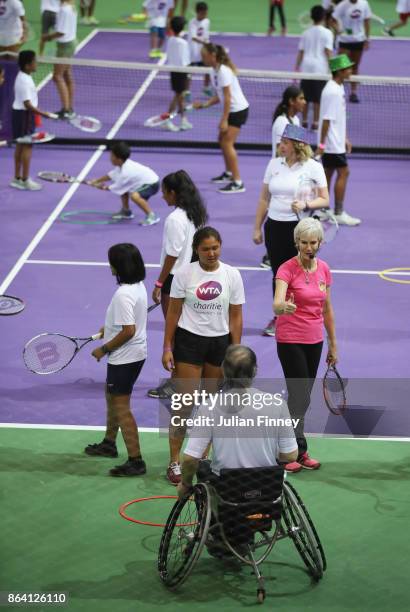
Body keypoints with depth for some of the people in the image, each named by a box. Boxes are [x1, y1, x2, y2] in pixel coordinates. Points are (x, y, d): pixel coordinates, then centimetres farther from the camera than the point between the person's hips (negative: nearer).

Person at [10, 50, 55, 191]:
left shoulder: (22, 77, 8)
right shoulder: (25, 81, -24)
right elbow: (27, 104, -27)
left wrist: (37, 111, 21)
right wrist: (42, 113, -27)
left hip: (20, 112, 10)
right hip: (24, 115, -10)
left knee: (20, 146, 15)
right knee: (27, 146, -3)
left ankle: (17, 178, 22)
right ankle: (25, 180, 2)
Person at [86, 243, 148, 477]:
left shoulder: (123, 295, -27)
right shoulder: (139, 286, 2)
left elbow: (128, 331, -28)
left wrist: (104, 349, -17)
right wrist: (110, 328, 19)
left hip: (124, 358, -10)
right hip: (137, 354, 10)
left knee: (121, 407, -3)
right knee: (112, 396, 26)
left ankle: (136, 461, -1)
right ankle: (109, 444, 42)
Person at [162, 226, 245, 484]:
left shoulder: (232, 275, -1)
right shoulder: (184, 274, -5)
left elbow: (236, 317, 3)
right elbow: (173, 312, 0)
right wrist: (167, 347, -3)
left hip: (220, 342, 2)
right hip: (188, 340, -2)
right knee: (185, 404, -5)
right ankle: (175, 462, 2)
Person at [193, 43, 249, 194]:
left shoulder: (223, 71, -20)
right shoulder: (214, 71, 8)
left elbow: (227, 97, -23)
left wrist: (224, 120, -24)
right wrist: (203, 105, 0)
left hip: (238, 110, -10)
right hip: (232, 110, 10)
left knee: (227, 143, -14)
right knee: (223, 141, 20)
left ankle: (238, 183, -16)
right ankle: (228, 173, 39)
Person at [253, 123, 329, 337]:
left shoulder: (313, 167, -5)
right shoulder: (274, 164, 7)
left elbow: (324, 200, -3)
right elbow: (264, 199, 13)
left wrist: (306, 205, -22)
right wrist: (257, 228, 11)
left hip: (300, 227, -4)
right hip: (275, 225, 4)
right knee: (278, 274, 10)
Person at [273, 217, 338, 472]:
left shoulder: (324, 270, 4)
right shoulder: (287, 269, -14)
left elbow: (327, 309, 12)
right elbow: (277, 303, -30)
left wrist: (333, 344, 14)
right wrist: (283, 307, -54)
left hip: (315, 341, 6)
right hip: (290, 341, -6)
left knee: (302, 397, 10)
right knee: (300, 396, -7)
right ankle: (298, 451, 3)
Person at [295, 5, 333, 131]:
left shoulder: (306, 33, 8)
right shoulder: (327, 33, -3)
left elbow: (300, 52, 8)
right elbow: (328, 52, -9)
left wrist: (296, 69, 13)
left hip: (306, 68, 4)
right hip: (320, 68, -4)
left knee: (305, 97, 12)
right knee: (318, 99, 3)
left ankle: (304, 121, 17)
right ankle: (315, 123, 3)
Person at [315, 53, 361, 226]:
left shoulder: (338, 88, 9)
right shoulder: (332, 92, -22)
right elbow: (327, 119, -22)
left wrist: (345, 139, 20)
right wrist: (321, 144, -21)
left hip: (336, 142, 9)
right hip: (332, 143, -9)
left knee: (328, 173, 12)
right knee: (343, 173, -5)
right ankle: (339, 213, -1)